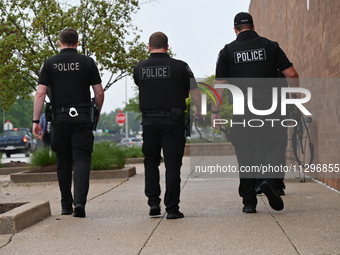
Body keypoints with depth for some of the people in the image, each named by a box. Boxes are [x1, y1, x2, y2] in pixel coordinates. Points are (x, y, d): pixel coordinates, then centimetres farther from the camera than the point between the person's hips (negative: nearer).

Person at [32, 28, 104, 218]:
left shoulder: (50, 64, 4)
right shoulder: (87, 62, 3)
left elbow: (40, 94, -3)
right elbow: (99, 93, 2)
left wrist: (36, 121, 0)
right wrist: (97, 113, 19)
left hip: (60, 118, 1)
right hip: (82, 117, -1)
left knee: (64, 162, 11)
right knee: (81, 159, -4)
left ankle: (66, 206, 17)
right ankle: (80, 201, -21)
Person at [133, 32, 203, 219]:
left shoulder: (139, 68, 4)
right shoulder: (179, 66, -3)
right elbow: (195, 92, 3)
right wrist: (199, 112, 20)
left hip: (149, 121, 2)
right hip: (173, 121, -2)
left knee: (151, 162, 16)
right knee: (172, 165, 1)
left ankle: (153, 202, 8)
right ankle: (172, 208, 1)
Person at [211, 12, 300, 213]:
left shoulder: (228, 51, 5)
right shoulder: (270, 46, 5)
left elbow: (220, 85, 2)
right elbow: (291, 74, 2)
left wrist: (215, 112, 8)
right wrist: (298, 95, 17)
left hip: (242, 112, 1)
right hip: (269, 107, -1)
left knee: (246, 156, 7)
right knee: (275, 146, 6)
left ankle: (249, 202, 8)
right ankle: (270, 180, -21)